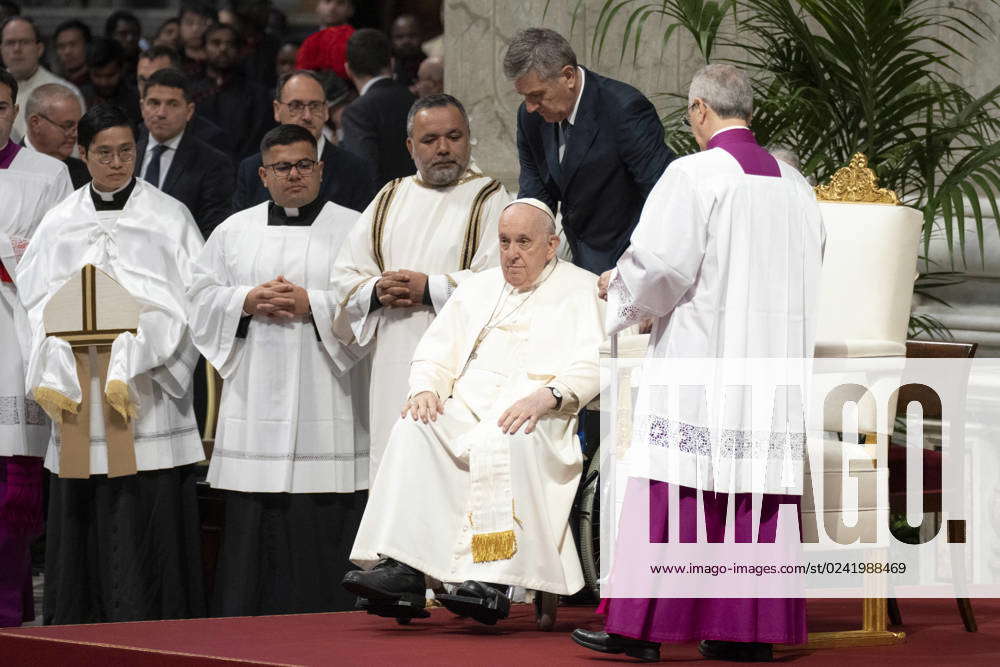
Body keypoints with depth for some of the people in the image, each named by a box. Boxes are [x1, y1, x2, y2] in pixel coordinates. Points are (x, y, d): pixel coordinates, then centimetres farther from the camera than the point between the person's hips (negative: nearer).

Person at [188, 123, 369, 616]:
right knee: (251, 528, 1)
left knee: (323, 530, -6)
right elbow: (202, 297, 10)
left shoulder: (353, 229, 6)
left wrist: (313, 305, -14)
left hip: (324, 402, -3)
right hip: (255, 404, 3)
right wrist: (247, 301, -7)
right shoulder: (235, 231, 16)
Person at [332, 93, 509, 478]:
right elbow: (345, 274, 14)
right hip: (394, 367, 5)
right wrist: (377, 291, -6)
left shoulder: (490, 200, 3)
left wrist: (430, 290, -15)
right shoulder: (390, 200, 18)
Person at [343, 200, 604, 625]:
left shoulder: (580, 290, 10)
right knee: (414, 429, -26)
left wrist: (547, 396, -22)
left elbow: (592, 366, -5)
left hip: (535, 415, -5)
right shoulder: (479, 288, 27)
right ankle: (402, 569, -35)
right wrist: (426, 388, -2)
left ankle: (491, 581, -43)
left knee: (502, 440, -38)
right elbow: (436, 353, 21)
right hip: (467, 409, 5)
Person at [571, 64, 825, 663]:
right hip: (776, 359, 6)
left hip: (699, 355, -6)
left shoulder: (695, 175, -9)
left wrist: (618, 285, 7)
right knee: (758, 487, 6)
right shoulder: (795, 185, 9)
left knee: (672, 485, -3)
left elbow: (659, 266, -14)